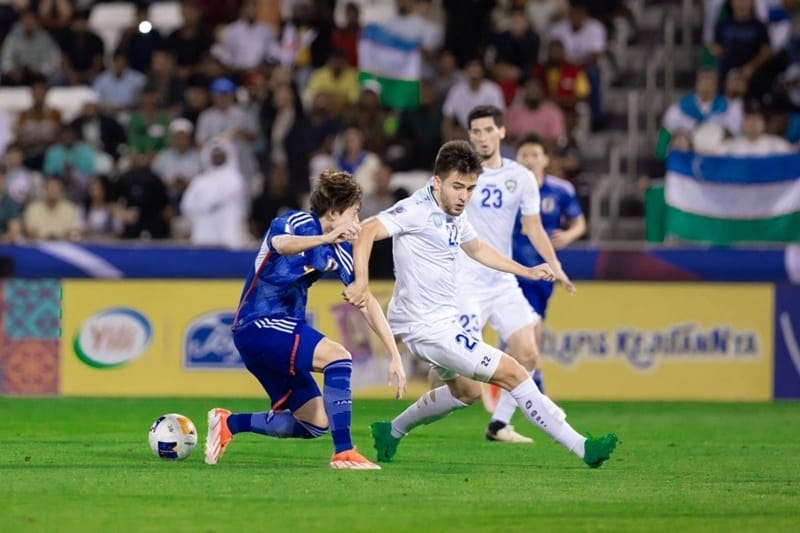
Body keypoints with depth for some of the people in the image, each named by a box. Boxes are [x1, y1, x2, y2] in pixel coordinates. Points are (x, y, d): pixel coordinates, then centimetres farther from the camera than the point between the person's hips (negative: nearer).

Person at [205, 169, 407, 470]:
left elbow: (367, 301, 8)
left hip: (284, 327, 9)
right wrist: (326, 238, -57)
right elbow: (280, 244, -40)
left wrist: (395, 355, 1)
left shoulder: (339, 249, 7)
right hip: (257, 324, -9)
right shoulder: (297, 223, -14)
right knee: (337, 356, -27)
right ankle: (343, 453, -27)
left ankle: (229, 423, 19)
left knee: (315, 424, 6)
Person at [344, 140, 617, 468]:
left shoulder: (454, 214, 9)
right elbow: (368, 231, -29)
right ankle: (581, 446, -9)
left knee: (466, 391, 29)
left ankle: (391, 432, 38)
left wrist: (527, 271, 25)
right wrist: (362, 281, -41)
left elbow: (476, 248, 27)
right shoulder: (418, 210, -19)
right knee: (512, 373, -11)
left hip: (442, 320, 11)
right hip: (426, 326, -11)